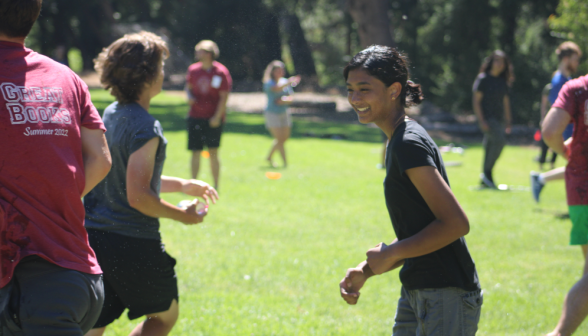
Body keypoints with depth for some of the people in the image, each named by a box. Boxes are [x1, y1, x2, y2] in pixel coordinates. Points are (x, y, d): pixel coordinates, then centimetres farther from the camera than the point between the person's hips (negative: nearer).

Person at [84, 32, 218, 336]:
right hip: (132, 242, -8)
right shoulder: (145, 128, -18)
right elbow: (138, 197, -23)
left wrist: (182, 185, 26)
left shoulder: (110, 115, 11)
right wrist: (183, 216, -8)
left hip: (93, 236, 8)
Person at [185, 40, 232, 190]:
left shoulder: (220, 72, -7)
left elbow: (224, 96, -7)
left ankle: (216, 186, 7)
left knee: (213, 152, -1)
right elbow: (188, 87, 20)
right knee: (195, 152, 3)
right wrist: (189, 96, -3)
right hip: (195, 117, 4)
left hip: (213, 119, -4)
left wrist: (217, 117, -13)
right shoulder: (193, 70, 6)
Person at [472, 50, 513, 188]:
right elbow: (476, 100, -8)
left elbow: (505, 101, 22)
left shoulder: (503, 81, 14)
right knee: (500, 139, -25)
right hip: (487, 118, -7)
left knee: (490, 146, 7)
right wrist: (481, 120, -15)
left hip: (498, 119, 7)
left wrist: (508, 121, 19)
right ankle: (487, 172, -17)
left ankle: (485, 179, 15)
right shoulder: (483, 79, -5)